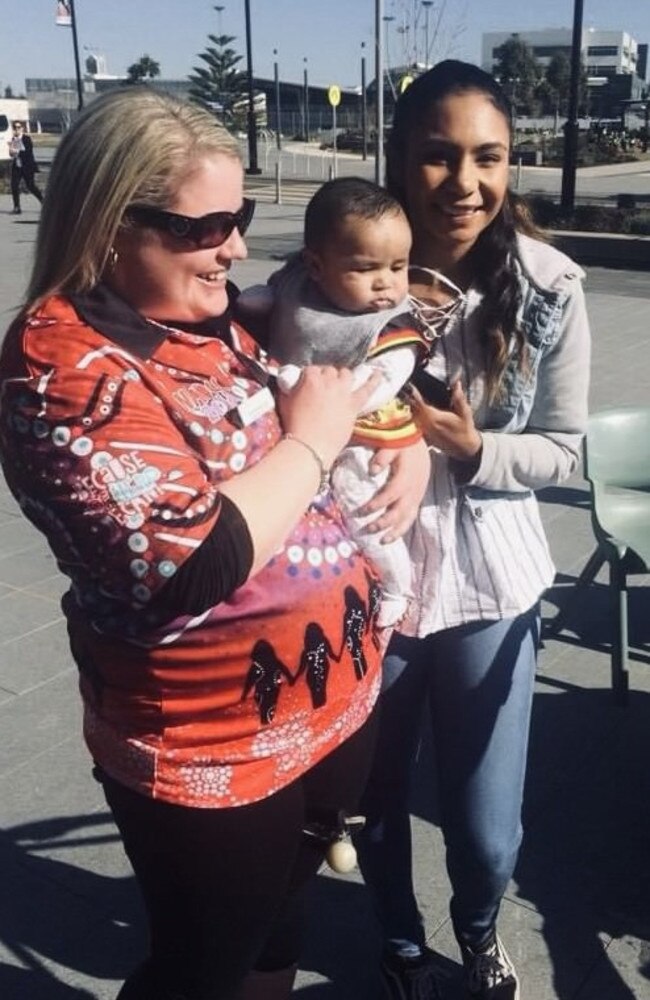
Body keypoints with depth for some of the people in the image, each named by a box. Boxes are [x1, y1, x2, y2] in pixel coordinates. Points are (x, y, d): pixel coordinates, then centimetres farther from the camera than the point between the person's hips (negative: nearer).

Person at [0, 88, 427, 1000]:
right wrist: (309, 442, -19)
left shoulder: (213, 311, 2)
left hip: (333, 699, 8)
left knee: (281, 914, 29)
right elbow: (191, 568, -32)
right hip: (214, 752, -7)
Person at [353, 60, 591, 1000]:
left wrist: (472, 448, -21)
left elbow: (563, 446, -3)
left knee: (487, 829, 11)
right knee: (374, 801, 20)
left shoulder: (547, 288, -12)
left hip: (490, 584, 0)